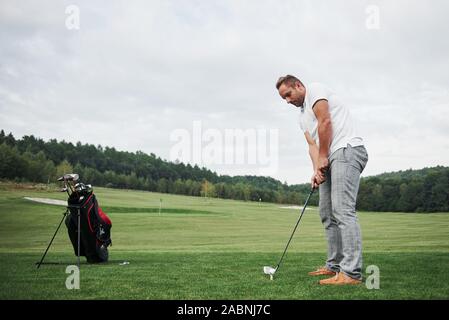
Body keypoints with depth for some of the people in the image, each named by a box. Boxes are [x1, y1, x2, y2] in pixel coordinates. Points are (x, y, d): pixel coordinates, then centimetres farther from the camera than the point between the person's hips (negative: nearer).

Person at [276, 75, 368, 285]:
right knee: (327, 213, 9)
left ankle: (351, 272, -23)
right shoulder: (302, 117, 27)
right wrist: (317, 170, -2)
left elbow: (325, 122, -11)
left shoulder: (315, 90, 2)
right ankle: (335, 265, 14)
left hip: (347, 149, -10)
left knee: (343, 210, -19)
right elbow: (312, 145, 15)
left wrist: (323, 158, -7)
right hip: (331, 159, 10)